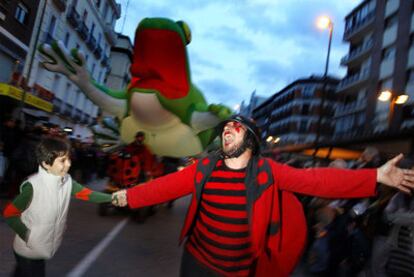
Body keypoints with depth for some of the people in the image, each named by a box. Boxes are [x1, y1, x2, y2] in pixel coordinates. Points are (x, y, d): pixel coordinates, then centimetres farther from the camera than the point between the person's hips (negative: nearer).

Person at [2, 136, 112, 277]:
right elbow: (9, 213, -18)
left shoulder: (67, 181, -9)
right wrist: (26, 235, -18)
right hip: (29, 250, -5)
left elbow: (87, 194, -17)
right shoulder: (33, 185, -27)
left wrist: (112, 197, -30)